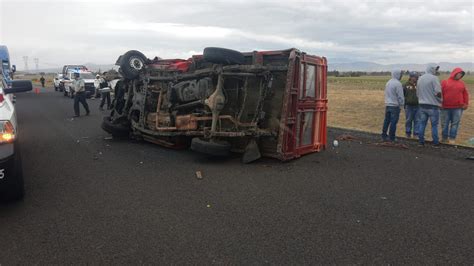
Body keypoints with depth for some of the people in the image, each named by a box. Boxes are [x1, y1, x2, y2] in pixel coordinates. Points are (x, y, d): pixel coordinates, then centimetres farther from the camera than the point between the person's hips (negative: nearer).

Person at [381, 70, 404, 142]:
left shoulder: (388, 82, 11)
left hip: (387, 105, 8)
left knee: (386, 121, 14)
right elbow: (400, 96, -14)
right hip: (395, 106, -8)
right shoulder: (398, 83, -15)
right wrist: (402, 103, -3)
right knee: (393, 122, -2)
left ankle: (384, 136, 19)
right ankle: (391, 138, 3)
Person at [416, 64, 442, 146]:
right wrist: (440, 100, -1)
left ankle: (421, 141, 14)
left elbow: (417, 93, 13)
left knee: (422, 124, 11)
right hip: (433, 105, -5)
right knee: (434, 125, 4)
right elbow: (438, 92, -18)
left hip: (422, 105, 5)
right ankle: (435, 142, 11)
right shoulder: (434, 78, -12)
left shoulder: (420, 78, 8)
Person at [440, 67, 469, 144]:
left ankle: (452, 138, 7)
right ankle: (444, 137, 15)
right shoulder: (444, 82, 3)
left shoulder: (462, 83, 12)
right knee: (444, 124, 4)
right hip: (445, 107, -2)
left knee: (455, 124, 1)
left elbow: (465, 94, 13)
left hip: (458, 108, 2)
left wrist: (466, 104, 5)